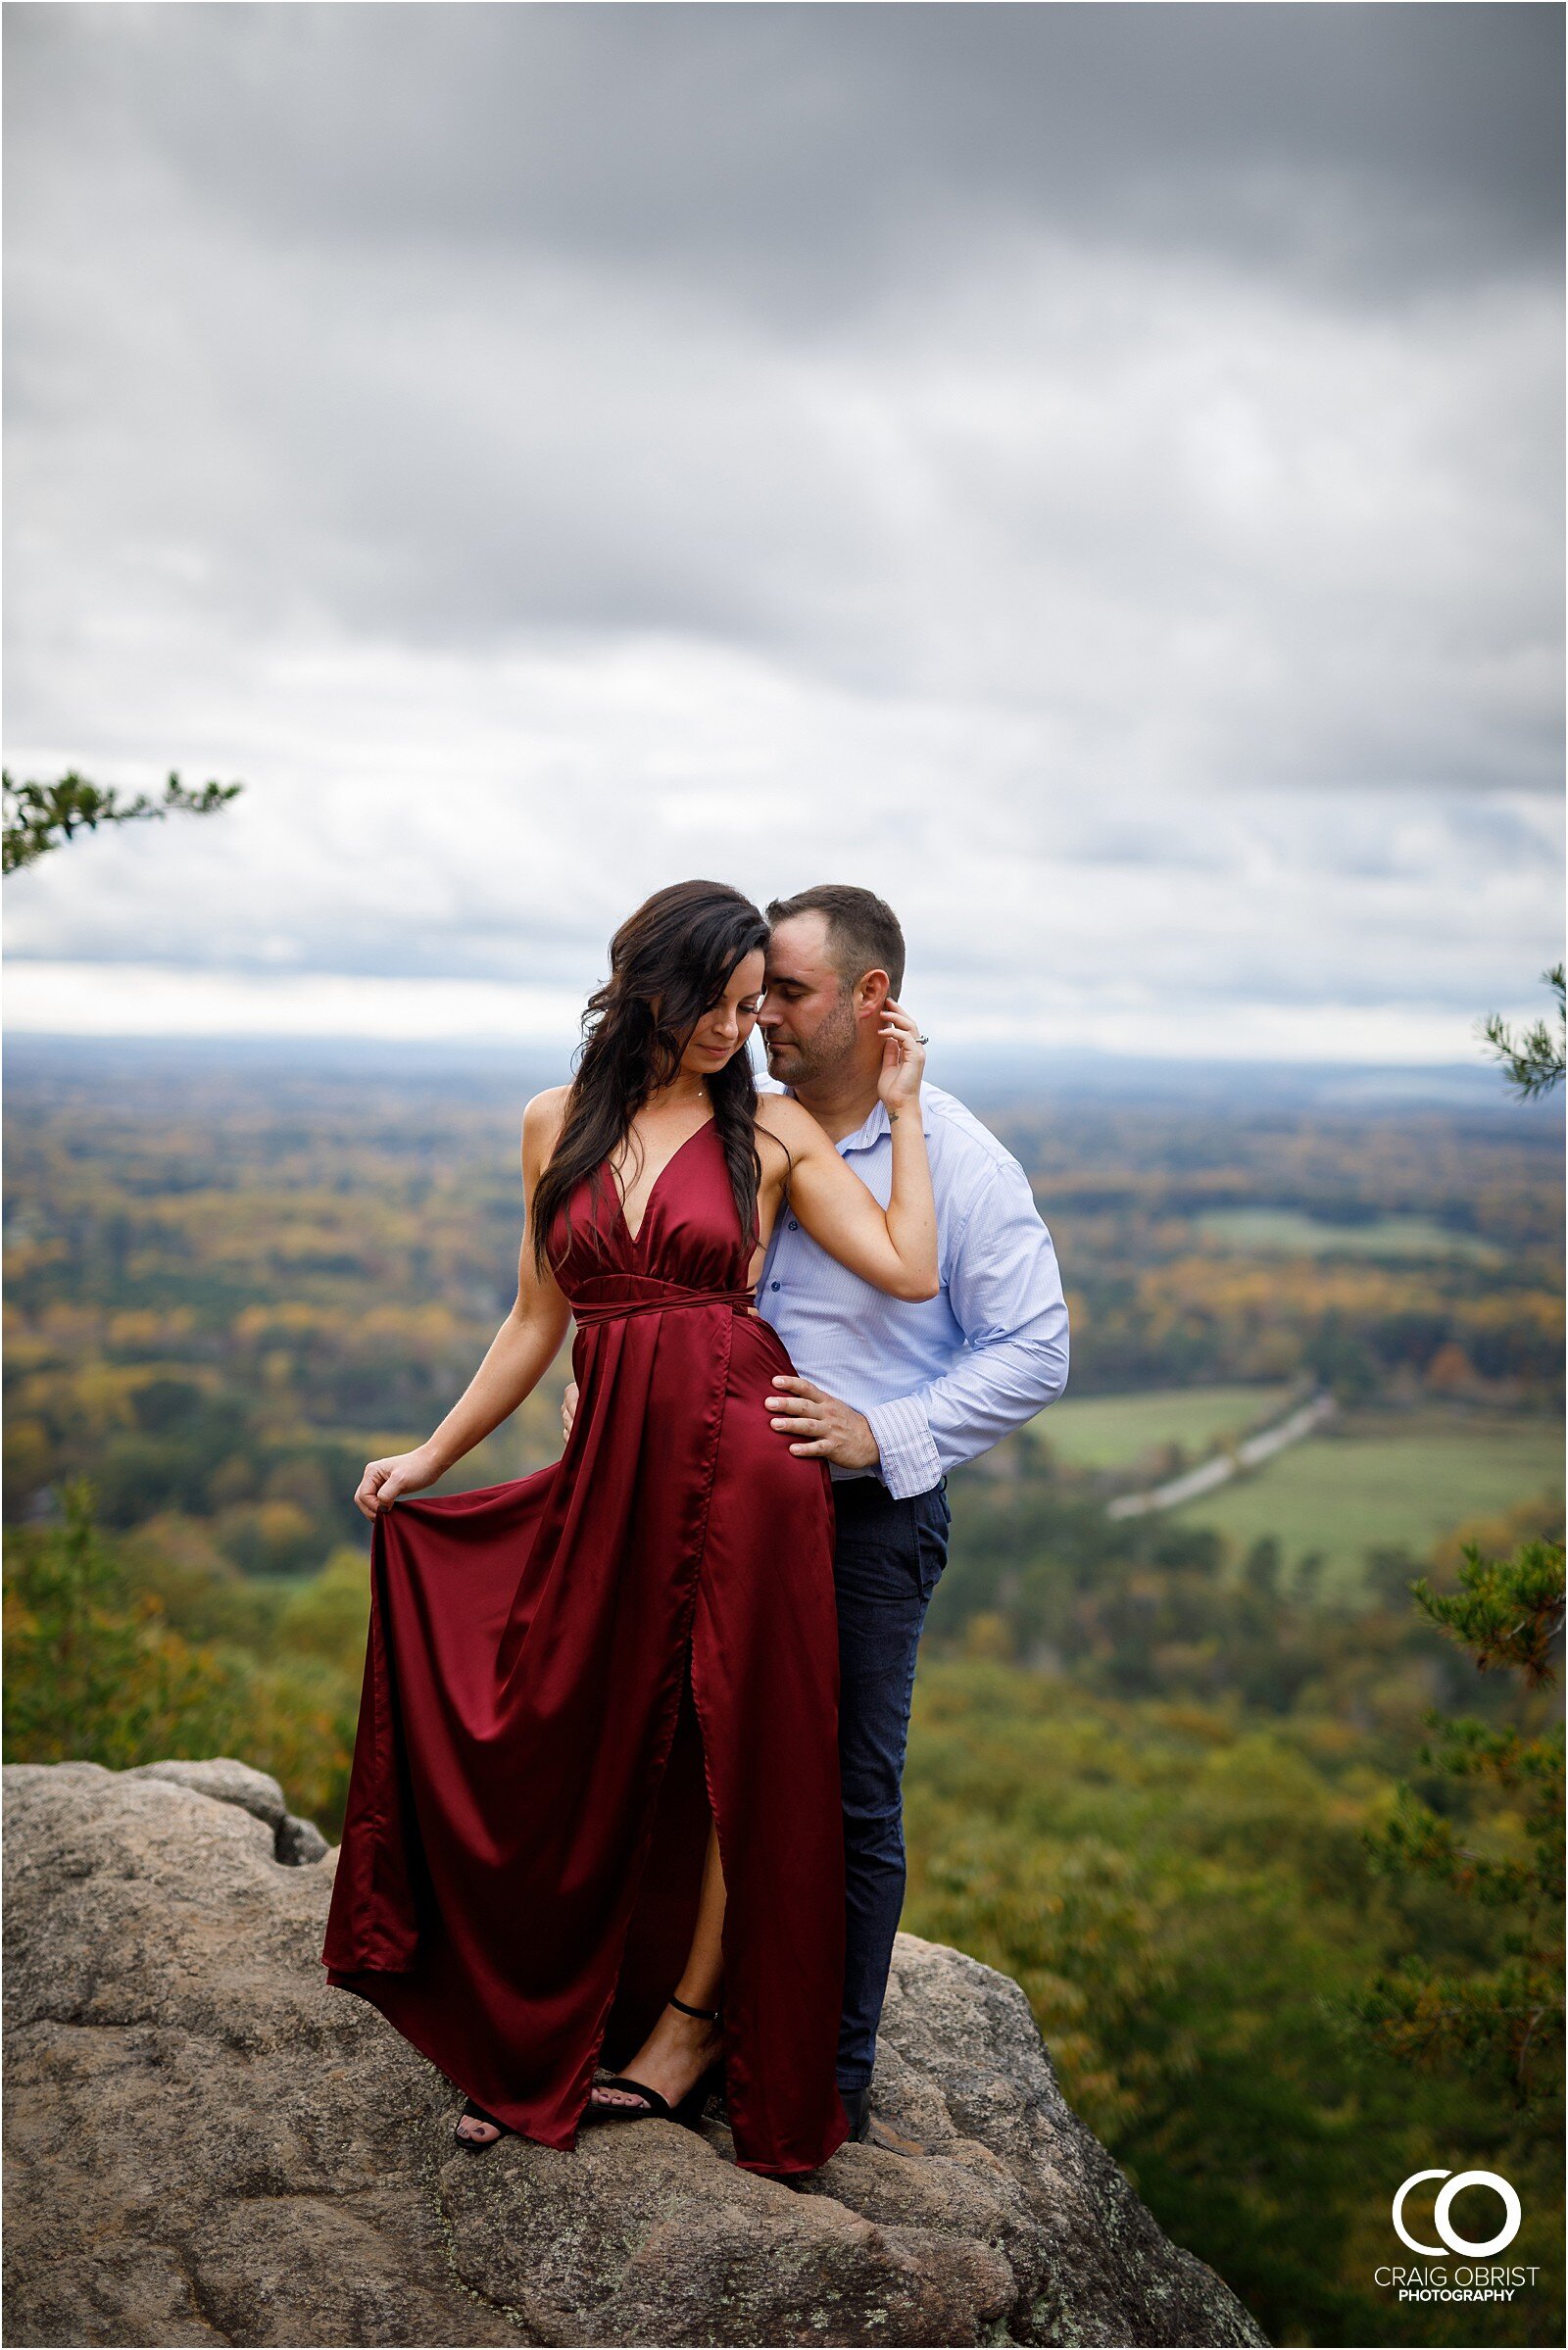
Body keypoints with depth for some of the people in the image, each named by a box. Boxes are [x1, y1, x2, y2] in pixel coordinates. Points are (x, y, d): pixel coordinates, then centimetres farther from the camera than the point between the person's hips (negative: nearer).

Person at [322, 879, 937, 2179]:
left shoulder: (772, 1129, 1)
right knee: (585, 1748, 8)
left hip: (740, 1450, -3)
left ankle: (696, 2013, 23)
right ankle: (542, 2043, 24)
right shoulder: (560, 1124, 9)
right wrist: (432, 1454, 15)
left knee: (731, 1742, 5)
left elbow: (909, 1270, -9)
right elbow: (539, 1318, 15)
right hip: (611, 1461, 3)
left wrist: (902, 1106, -5)